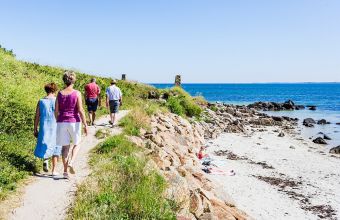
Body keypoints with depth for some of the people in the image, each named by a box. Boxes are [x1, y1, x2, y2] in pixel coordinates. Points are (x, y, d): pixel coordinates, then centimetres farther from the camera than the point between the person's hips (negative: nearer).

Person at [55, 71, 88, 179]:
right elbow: (80, 110, -12)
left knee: (65, 146, 10)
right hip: (74, 122, -3)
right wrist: (85, 125, -6)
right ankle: (71, 162, -4)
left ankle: (65, 170, 12)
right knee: (76, 144, 18)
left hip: (62, 122, 3)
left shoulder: (60, 93, 1)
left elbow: (56, 111, 4)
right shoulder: (77, 93, -9)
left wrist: (58, 123, 17)